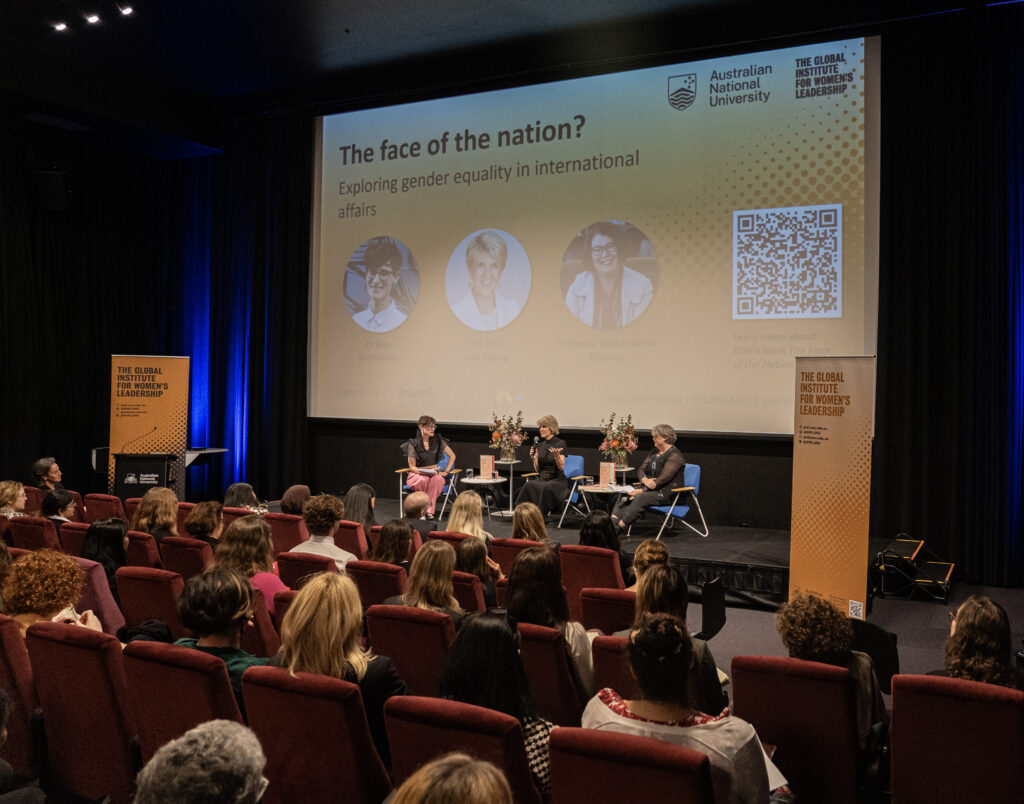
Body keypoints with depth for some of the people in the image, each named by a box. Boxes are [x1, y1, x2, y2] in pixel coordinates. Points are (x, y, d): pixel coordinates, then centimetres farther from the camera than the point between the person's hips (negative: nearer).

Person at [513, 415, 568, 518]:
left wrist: (557, 456, -31)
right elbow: (537, 470, 12)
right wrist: (534, 458, -4)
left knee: (546, 487, -38)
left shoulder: (560, 443, -3)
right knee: (529, 485, -29)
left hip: (558, 479, -4)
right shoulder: (540, 445, 13)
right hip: (542, 478, 5)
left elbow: (561, 467, -13)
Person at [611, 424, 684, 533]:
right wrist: (645, 480, -13)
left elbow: (663, 479, -18)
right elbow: (642, 469, 13)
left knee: (641, 498, -34)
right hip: (649, 488, 8)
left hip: (666, 493, -8)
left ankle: (620, 526, -41)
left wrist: (642, 490, -22)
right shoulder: (653, 452, 18)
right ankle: (613, 520, -36)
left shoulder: (675, 456, -10)